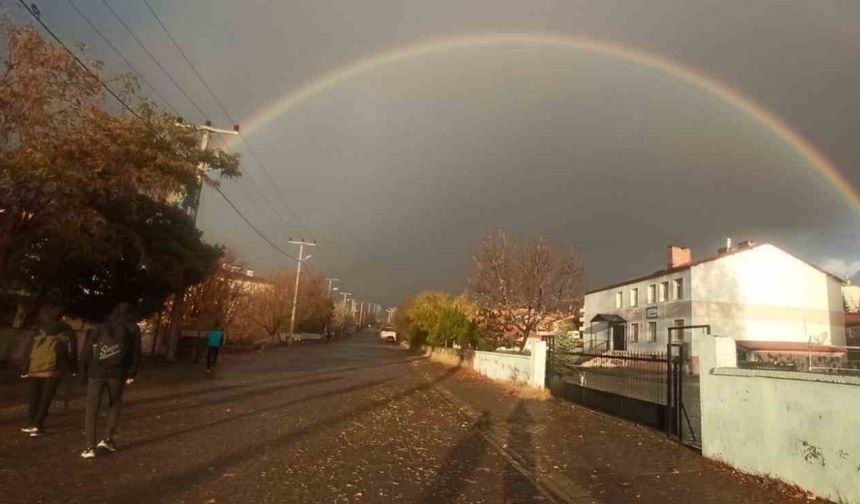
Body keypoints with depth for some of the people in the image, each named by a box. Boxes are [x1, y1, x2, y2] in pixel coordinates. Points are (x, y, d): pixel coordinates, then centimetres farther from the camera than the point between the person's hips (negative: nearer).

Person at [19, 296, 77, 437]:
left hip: (34, 370, 2)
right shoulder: (67, 332, 0)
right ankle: (37, 425, 2)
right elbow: (72, 351, 0)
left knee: (34, 398, 14)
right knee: (45, 398, 5)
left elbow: (27, 350, 4)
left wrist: (23, 369, 9)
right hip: (53, 371, -2)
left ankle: (31, 424, 16)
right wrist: (71, 368, 8)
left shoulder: (37, 331, 5)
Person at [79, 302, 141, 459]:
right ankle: (107, 438, 12)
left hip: (96, 372, 1)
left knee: (91, 410, 6)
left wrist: (83, 373, 10)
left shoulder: (100, 329, 15)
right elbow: (135, 353, 2)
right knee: (115, 404, 19)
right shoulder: (132, 329, 9)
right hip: (117, 373, -1)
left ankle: (90, 447, 2)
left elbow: (86, 352, 9)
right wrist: (131, 373, 7)